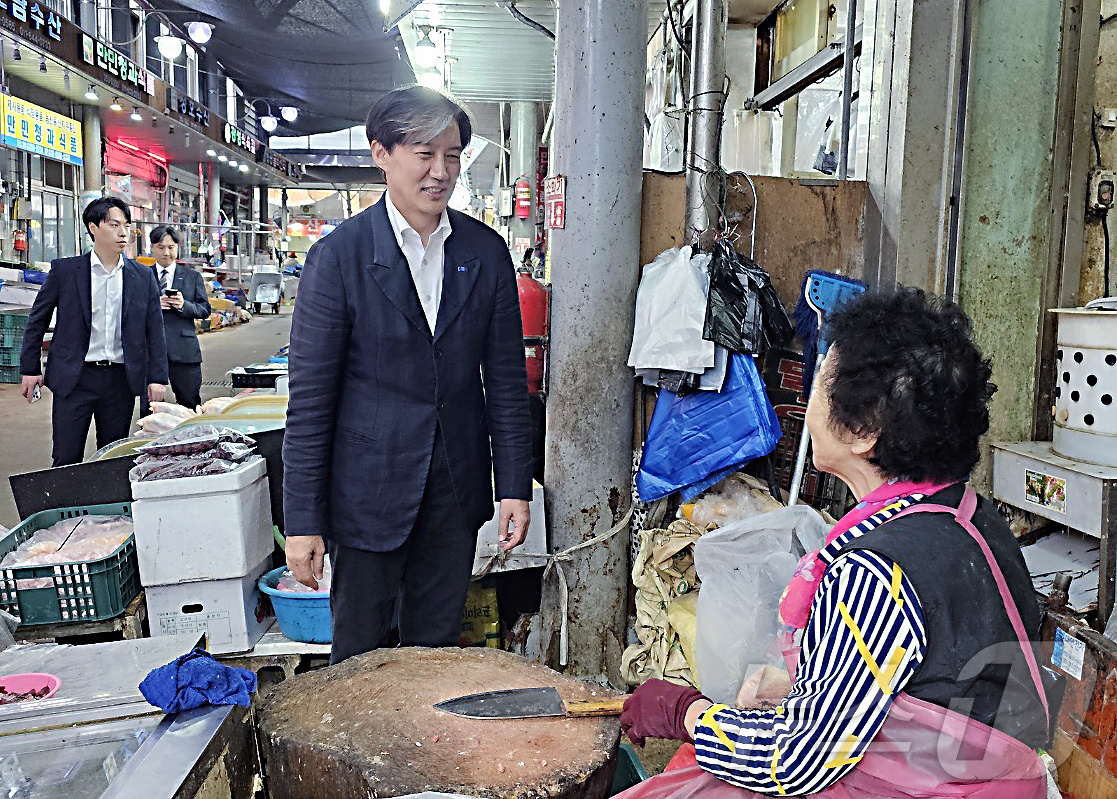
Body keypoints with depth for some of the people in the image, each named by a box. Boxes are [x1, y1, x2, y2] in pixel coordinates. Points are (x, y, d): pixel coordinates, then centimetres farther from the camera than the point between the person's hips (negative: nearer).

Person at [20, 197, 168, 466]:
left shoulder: (143, 277, 6)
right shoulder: (64, 270, 0)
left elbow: (155, 330, 7)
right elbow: (37, 320, 7)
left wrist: (157, 378, 1)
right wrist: (30, 369, 4)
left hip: (121, 380, 2)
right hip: (74, 378, -2)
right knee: (66, 459, 1)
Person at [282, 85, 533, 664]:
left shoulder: (487, 252, 1)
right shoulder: (339, 255, -9)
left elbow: (507, 378, 5)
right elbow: (310, 397, -9)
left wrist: (515, 486, 2)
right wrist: (303, 521, -9)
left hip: (456, 486, 3)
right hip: (370, 486, -3)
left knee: (438, 646, 18)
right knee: (359, 655, 13)